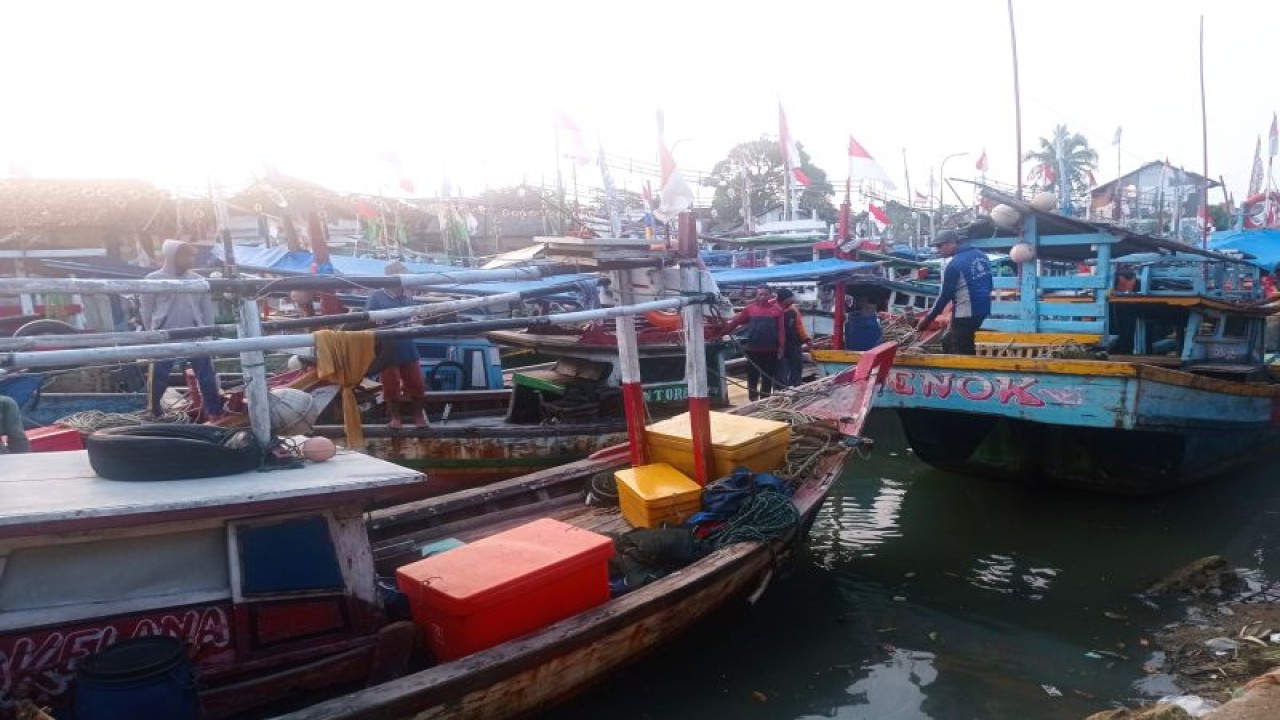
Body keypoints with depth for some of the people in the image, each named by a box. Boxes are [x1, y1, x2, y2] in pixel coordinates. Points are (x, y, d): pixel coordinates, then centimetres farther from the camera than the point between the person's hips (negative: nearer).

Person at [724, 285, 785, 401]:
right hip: (753, 349, 1)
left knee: (767, 378, 8)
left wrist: (781, 346, -4)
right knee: (752, 376, 7)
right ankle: (753, 400, 18)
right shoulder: (749, 308, 2)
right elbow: (736, 322, 3)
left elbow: (781, 329, -1)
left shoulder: (777, 309, 0)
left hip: (770, 350, 0)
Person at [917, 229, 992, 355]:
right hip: (983, 309, 9)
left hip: (965, 313, -9)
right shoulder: (981, 255, 9)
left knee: (959, 353, -1)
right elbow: (988, 284, 15)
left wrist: (928, 318, -2)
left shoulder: (955, 264, -15)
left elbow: (945, 295, -10)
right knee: (948, 343, 18)